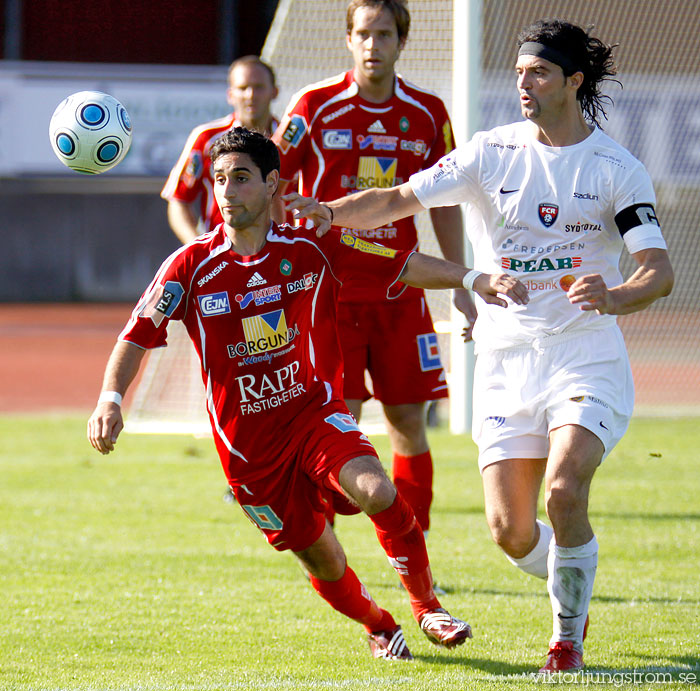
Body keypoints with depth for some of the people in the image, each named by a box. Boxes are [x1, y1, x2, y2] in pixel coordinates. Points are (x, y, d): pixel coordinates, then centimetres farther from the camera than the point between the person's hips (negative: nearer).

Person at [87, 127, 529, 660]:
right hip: (246, 443, 0)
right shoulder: (191, 266, -6)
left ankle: (427, 607, -9)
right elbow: (136, 337, -8)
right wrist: (110, 399, -25)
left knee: (377, 492, -29)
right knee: (318, 557, 4)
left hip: (316, 412, 0)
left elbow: (402, 266, -1)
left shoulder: (311, 250, -4)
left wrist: (475, 279, -13)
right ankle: (378, 626, 35)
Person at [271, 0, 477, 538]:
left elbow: (444, 204, 13)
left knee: (408, 425, 4)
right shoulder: (315, 106, -4)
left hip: (400, 291, 3)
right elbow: (272, 187, 1)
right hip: (328, 288, -3)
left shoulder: (427, 114, 4)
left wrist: (460, 286, 10)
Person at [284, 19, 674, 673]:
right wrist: (326, 212, -20)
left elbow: (658, 270, -8)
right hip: (505, 357, 2)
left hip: (586, 355, -2)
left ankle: (569, 636, -1)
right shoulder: (490, 152, 3)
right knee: (510, 530, -5)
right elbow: (400, 199, -2)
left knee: (564, 492, -24)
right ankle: (573, 588, 30)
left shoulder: (617, 169, -2)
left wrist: (613, 297, -30)